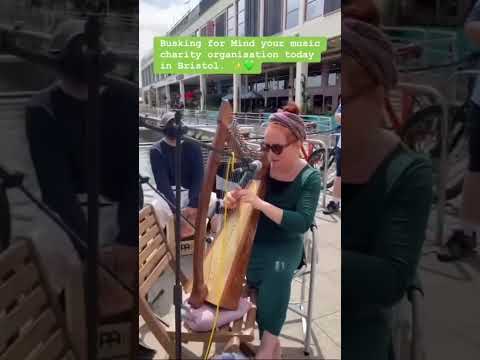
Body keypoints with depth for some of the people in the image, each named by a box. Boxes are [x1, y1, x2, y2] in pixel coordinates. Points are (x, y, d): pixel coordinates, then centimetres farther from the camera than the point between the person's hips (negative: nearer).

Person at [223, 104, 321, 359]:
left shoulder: (310, 178, -10)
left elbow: (302, 223, -21)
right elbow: (242, 203, 6)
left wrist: (261, 204, -31)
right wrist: (232, 200, -20)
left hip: (286, 245, -2)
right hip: (253, 239, 3)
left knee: (278, 273, -31)